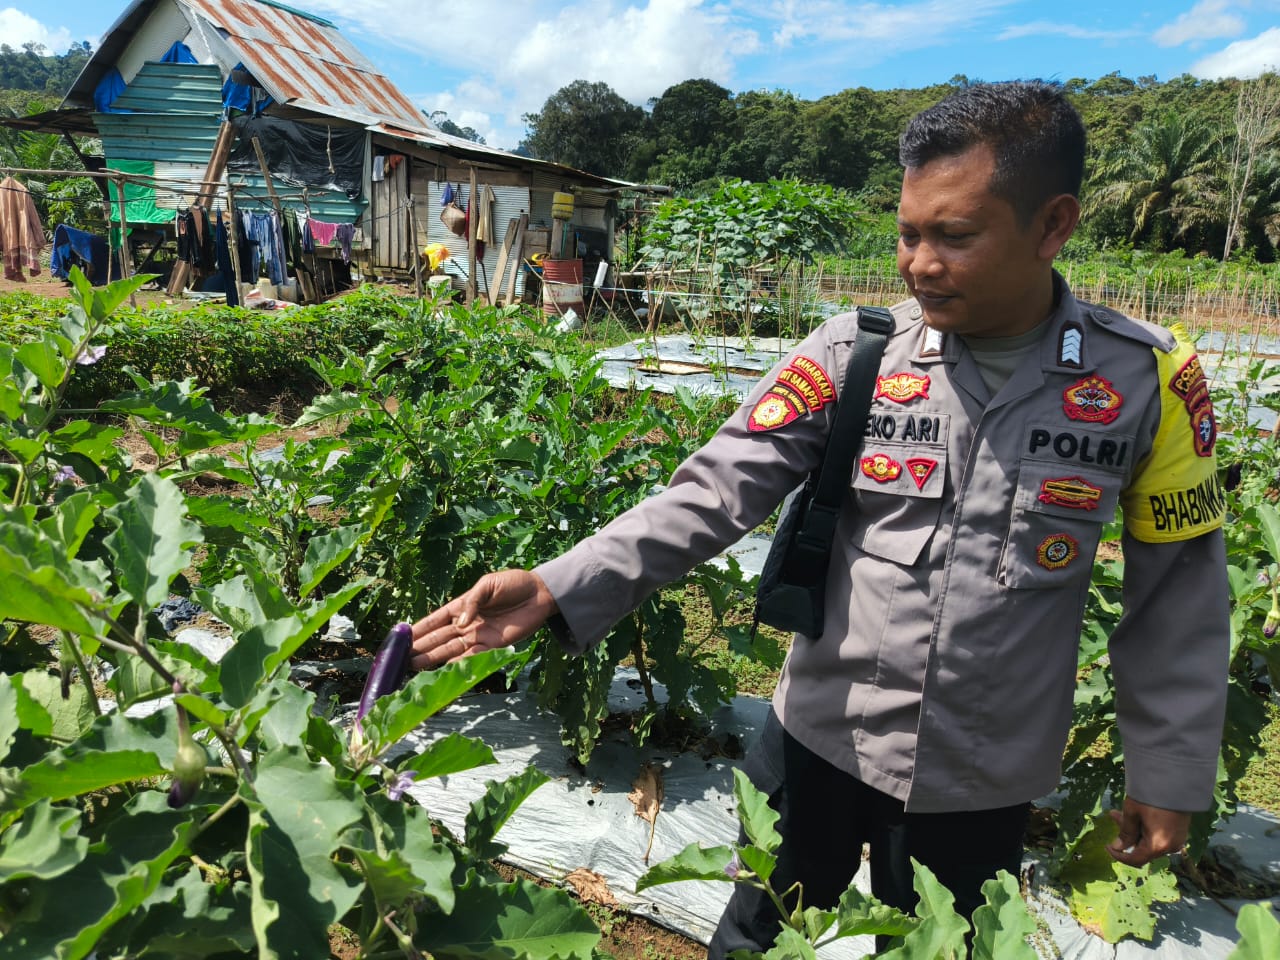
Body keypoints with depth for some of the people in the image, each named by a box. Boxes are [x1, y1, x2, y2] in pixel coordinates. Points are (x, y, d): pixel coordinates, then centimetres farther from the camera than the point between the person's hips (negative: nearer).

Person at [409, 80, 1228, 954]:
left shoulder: (1147, 380, -10)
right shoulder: (853, 352, -12)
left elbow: (1179, 589, -2)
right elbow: (719, 489, -18)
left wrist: (1171, 772, 3)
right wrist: (561, 588, -30)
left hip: (986, 782, 0)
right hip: (822, 740, 0)